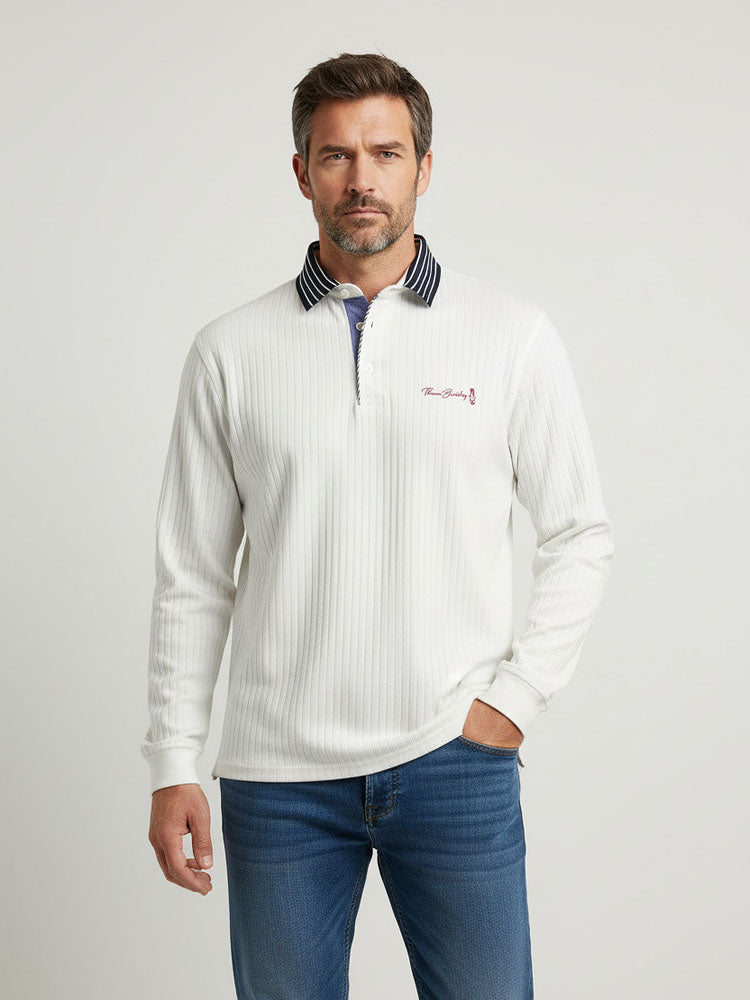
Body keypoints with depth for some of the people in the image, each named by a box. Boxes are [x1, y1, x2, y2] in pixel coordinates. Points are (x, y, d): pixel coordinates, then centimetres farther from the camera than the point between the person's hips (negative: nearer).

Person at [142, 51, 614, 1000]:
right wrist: (172, 766, 3)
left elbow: (580, 534, 6)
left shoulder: (514, 334, 1)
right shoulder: (230, 351, 3)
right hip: (278, 775, 1)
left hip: (454, 758, 0)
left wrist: (514, 698, -2)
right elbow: (192, 576, 5)